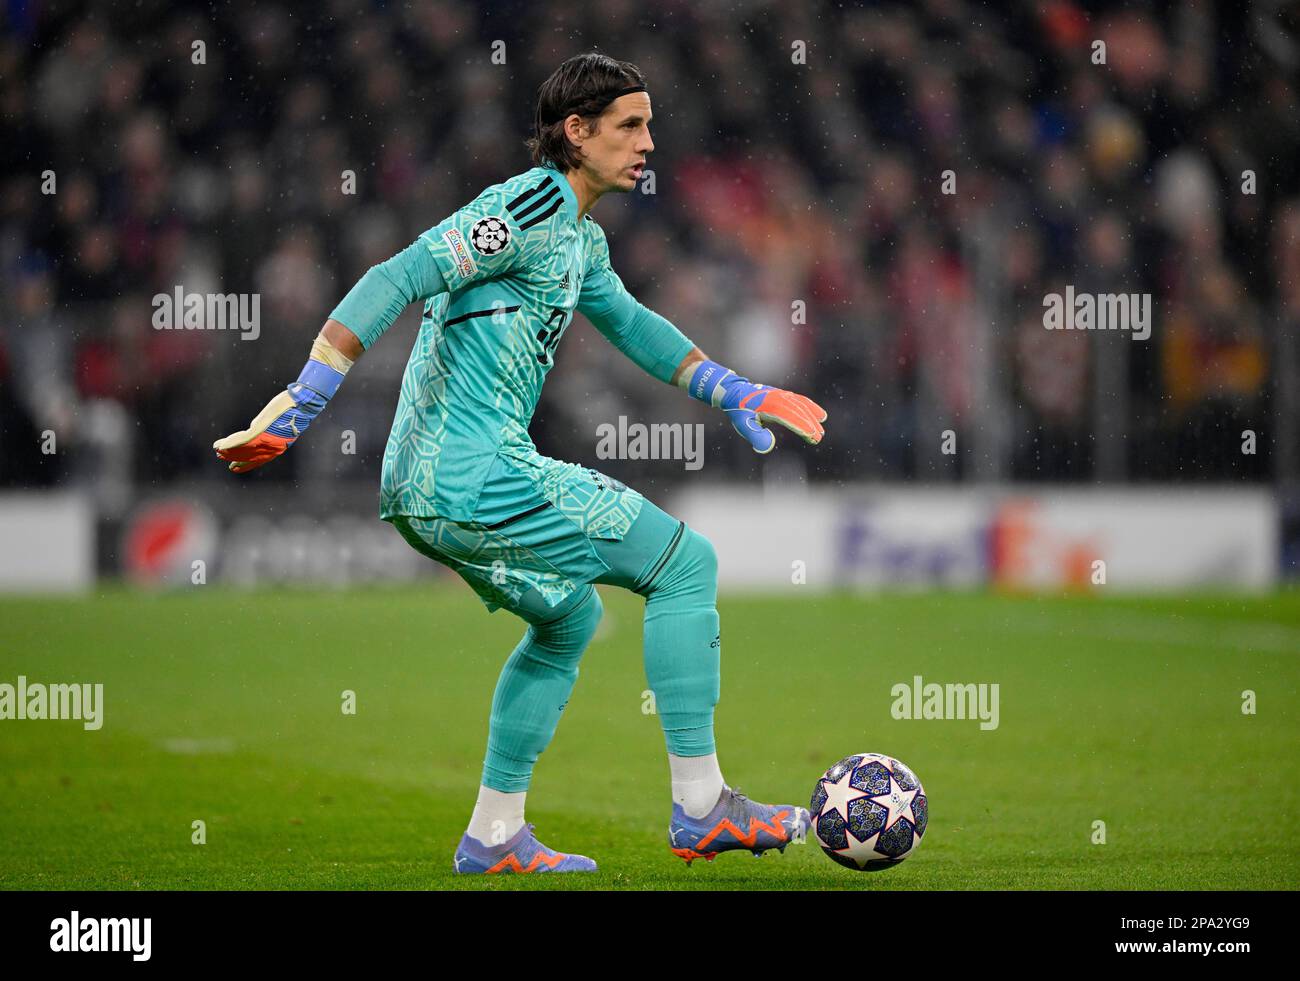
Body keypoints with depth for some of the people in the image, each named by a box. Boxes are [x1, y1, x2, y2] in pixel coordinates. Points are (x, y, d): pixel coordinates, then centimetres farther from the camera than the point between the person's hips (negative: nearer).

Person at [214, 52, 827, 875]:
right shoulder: (530, 206, -13)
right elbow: (396, 282, -21)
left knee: (568, 620, 27)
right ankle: (700, 805, -2)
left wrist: (733, 392, 30)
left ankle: (494, 834, 25)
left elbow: (627, 321, 34)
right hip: (477, 475, -10)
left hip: (430, 487, 10)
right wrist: (300, 405, -27)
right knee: (686, 562, -4)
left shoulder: (580, 236, 17)